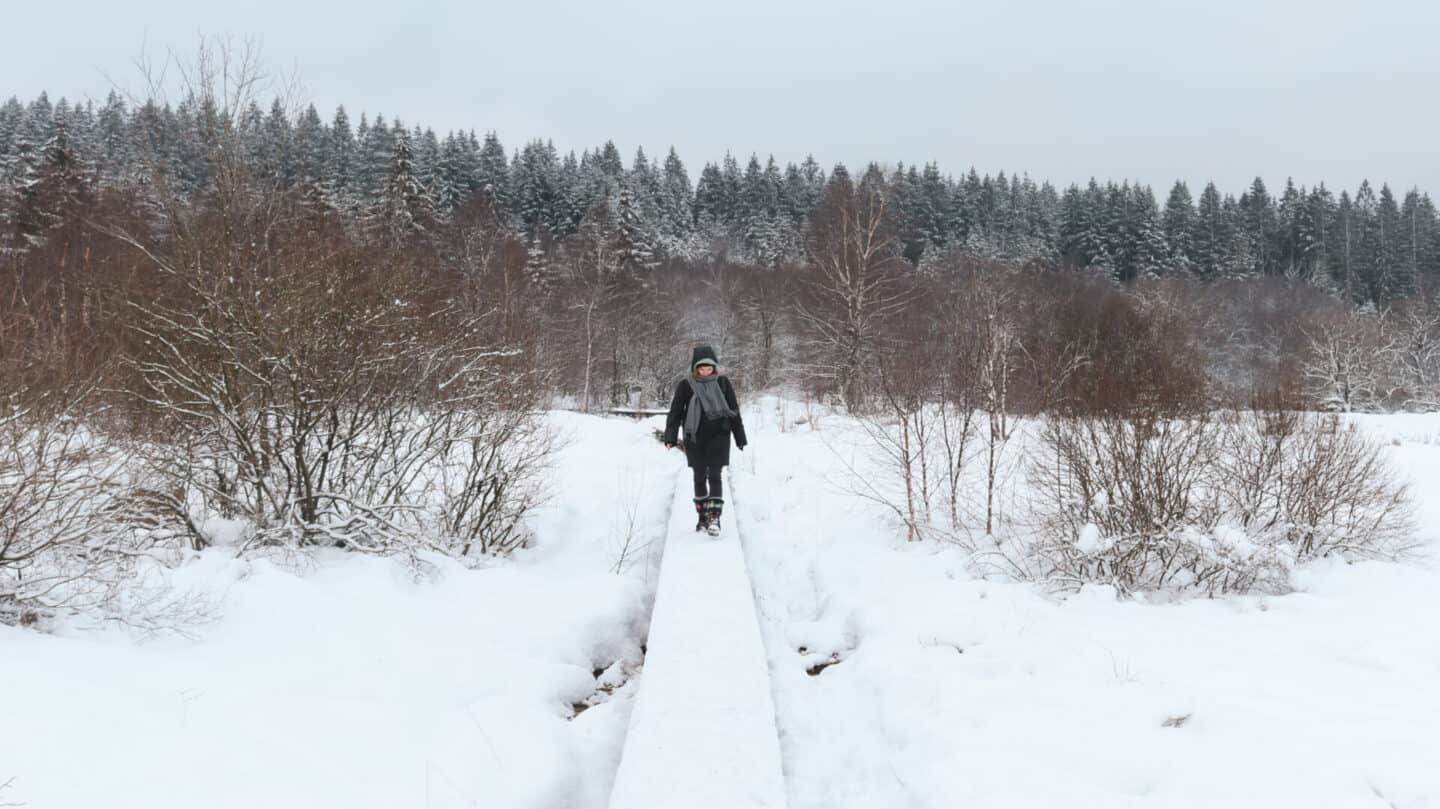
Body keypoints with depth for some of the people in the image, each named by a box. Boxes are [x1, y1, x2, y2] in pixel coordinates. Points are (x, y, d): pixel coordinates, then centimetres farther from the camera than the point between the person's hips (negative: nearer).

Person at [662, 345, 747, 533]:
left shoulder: (722, 382, 1)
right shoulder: (686, 385, -1)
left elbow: (734, 410, 6)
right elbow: (676, 411, -1)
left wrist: (740, 438, 7)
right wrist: (670, 436, -10)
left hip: (718, 436, -1)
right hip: (695, 438, 1)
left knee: (714, 476, -8)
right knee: (699, 478, 9)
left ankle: (714, 517, -9)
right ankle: (702, 516, 20)